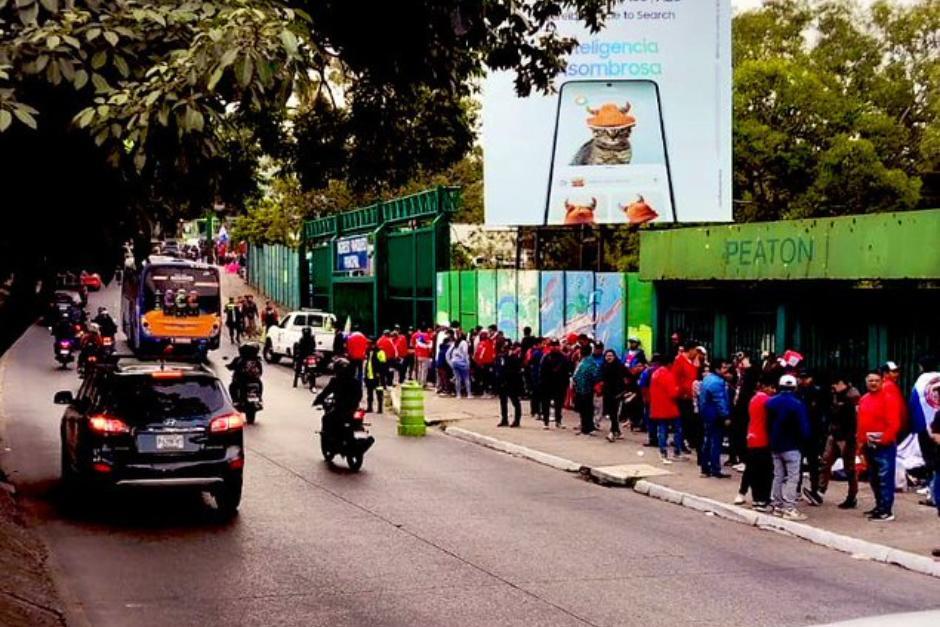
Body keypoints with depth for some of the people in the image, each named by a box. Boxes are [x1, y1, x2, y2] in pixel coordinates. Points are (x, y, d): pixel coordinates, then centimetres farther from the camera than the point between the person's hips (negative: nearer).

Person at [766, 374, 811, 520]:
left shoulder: (771, 402, 3)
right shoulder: (797, 404, -15)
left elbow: (768, 424, 8)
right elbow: (803, 426, -13)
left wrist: (773, 439, 15)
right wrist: (805, 438, 4)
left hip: (775, 445, 6)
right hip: (791, 446, -6)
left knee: (778, 476, 13)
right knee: (792, 477, -4)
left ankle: (777, 506, 16)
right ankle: (789, 508, -9)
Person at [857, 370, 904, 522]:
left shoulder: (887, 398, -10)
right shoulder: (863, 400, 13)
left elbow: (894, 423, -15)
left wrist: (884, 439, -20)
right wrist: (860, 441, 12)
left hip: (884, 446, -8)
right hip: (868, 446, 8)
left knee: (885, 478, -10)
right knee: (873, 478, 15)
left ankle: (887, 511, -9)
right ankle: (879, 507, 26)